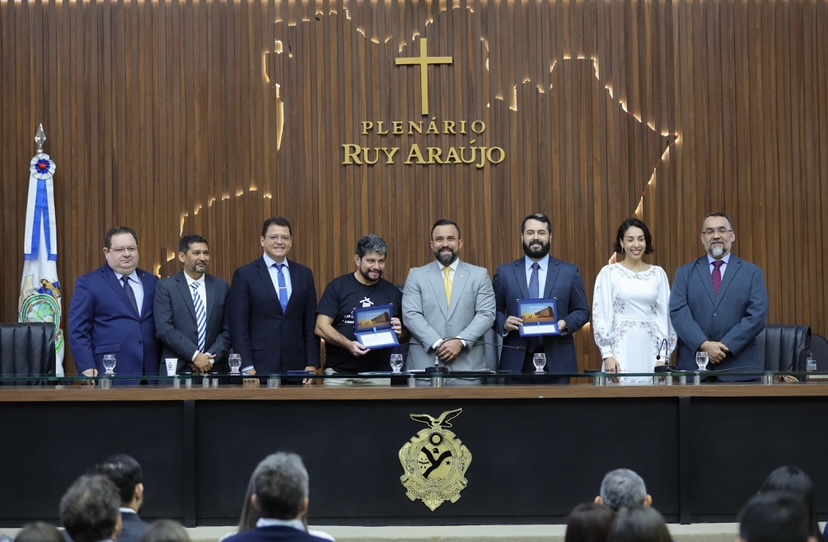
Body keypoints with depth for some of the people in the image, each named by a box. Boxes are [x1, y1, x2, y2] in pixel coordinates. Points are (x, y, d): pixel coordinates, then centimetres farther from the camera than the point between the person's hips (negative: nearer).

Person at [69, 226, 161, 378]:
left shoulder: (152, 282, 15)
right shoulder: (89, 284, 2)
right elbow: (78, 330, -3)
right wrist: (87, 368, -13)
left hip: (150, 372, 4)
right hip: (109, 373, -4)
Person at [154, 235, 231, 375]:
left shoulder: (222, 287, 9)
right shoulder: (166, 287, 1)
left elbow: (228, 330, 6)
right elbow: (164, 328, -8)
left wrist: (210, 357, -9)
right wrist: (194, 355, -15)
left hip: (214, 369, 2)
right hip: (176, 369, -2)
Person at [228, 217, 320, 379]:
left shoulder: (304, 274, 11)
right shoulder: (244, 275, 1)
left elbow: (310, 323, 11)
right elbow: (238, 326, -3)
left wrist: (312, 364, 3)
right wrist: (247, 367, -10)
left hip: (296, 365, 3)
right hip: (260, 365, -3)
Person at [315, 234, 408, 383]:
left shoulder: (393, 292, 9)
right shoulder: (338, 287, 1)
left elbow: (406, 335, 16)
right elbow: (321, 327, -4)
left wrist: (400, 333, -8)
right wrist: (348, 344, -20)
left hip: (379, 374, 2)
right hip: (339, 373, -2)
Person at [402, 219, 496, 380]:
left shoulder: (479, 275, 10)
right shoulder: (416, 275, 10)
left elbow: (486, 313, 1)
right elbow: (411, 315, 0)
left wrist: (461, 341, -13)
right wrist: (437, 343, -13)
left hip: (467, 364, 0)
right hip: (425, 363, 0)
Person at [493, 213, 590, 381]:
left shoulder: (569, 272, 7)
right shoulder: (505, 272, 8)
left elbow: (582, 311, 8)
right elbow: (494, 311, 9)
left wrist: (565, 324, -11)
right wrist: (504, 323, -12)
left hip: (557, 360, 0)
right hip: (517, 360, 0)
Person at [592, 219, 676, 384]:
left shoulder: (658, 274, 10)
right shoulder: (609, 273, 2)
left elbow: (665, 316, 9)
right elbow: (600, 315, -1)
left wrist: (663, 356, 1)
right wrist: (607, 355, -9)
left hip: (650, 350, 2)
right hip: (621, 350, -2)